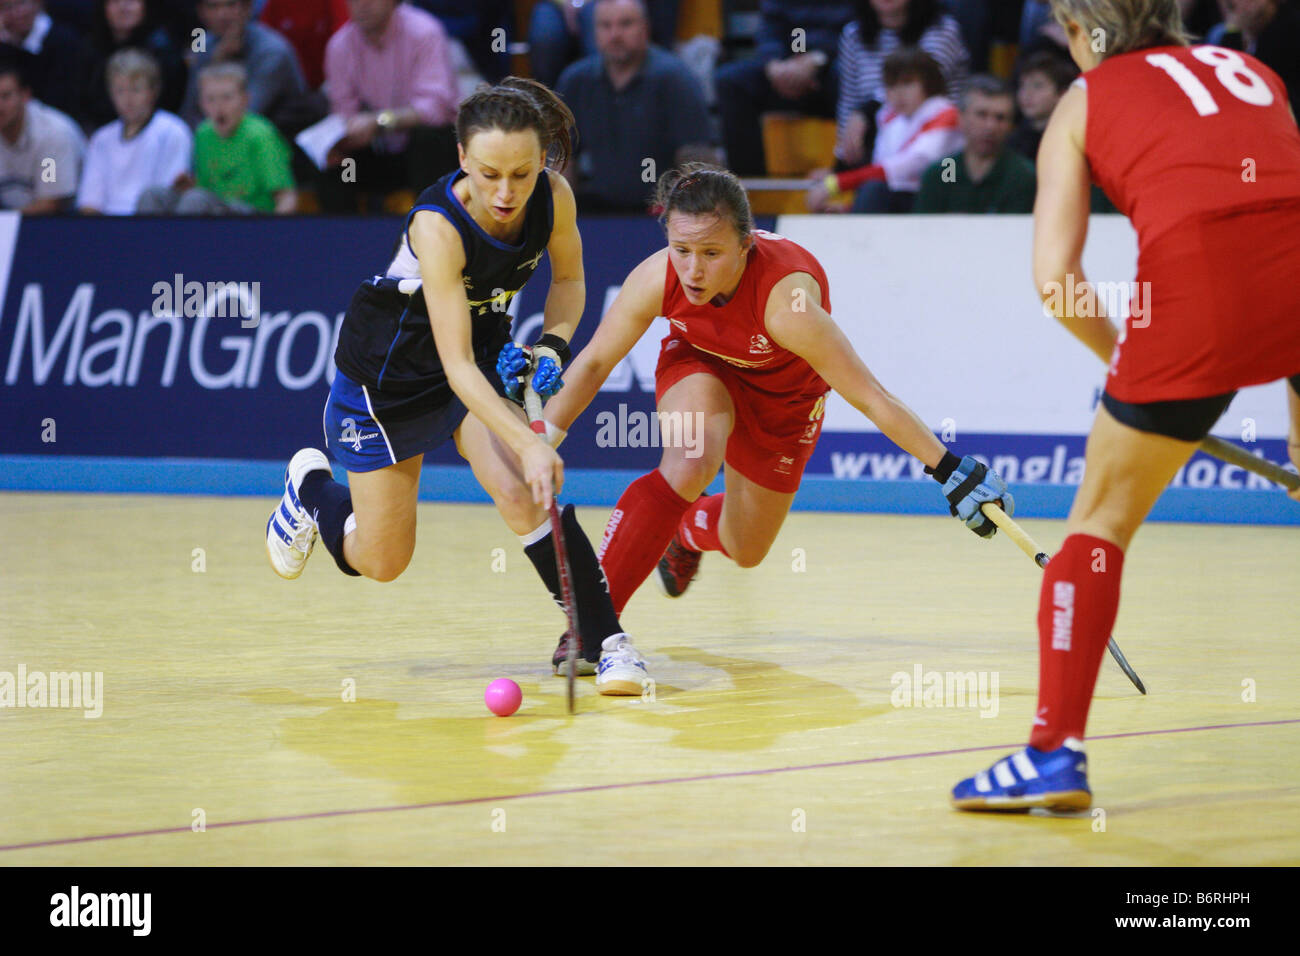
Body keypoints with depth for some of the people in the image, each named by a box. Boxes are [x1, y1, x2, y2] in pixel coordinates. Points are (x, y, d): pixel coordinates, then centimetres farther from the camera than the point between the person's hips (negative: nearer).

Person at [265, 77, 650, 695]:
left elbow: (568, 278, 1)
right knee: (379, 563, 7)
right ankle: (311, 487, 38)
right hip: (388, 368, -3)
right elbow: (456, 364, -38)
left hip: (487, 356, 3)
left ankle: (602, 641, -16)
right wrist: (529, 445, -47)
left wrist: (552, 345, -18)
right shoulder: (438, 226, -36)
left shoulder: (553, 198, -21)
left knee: (523, 494, -24)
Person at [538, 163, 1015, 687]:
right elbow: (593, 362, -16)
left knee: (745, 551, 10)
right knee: (690, 465, -32)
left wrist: (951, 471, -37)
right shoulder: (656, 279, -34)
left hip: (783, 392, 0)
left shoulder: (787, 301, -44)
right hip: (700, 367, 0)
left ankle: (688, 529, 48)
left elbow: (869, 397, -38)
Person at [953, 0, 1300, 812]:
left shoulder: (1085, 101, 17)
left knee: (1102, 518, 13)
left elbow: (1057, 278, 5)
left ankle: (1056, 750, 7)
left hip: (1199, 275, -3)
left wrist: (1117, 354, 20)